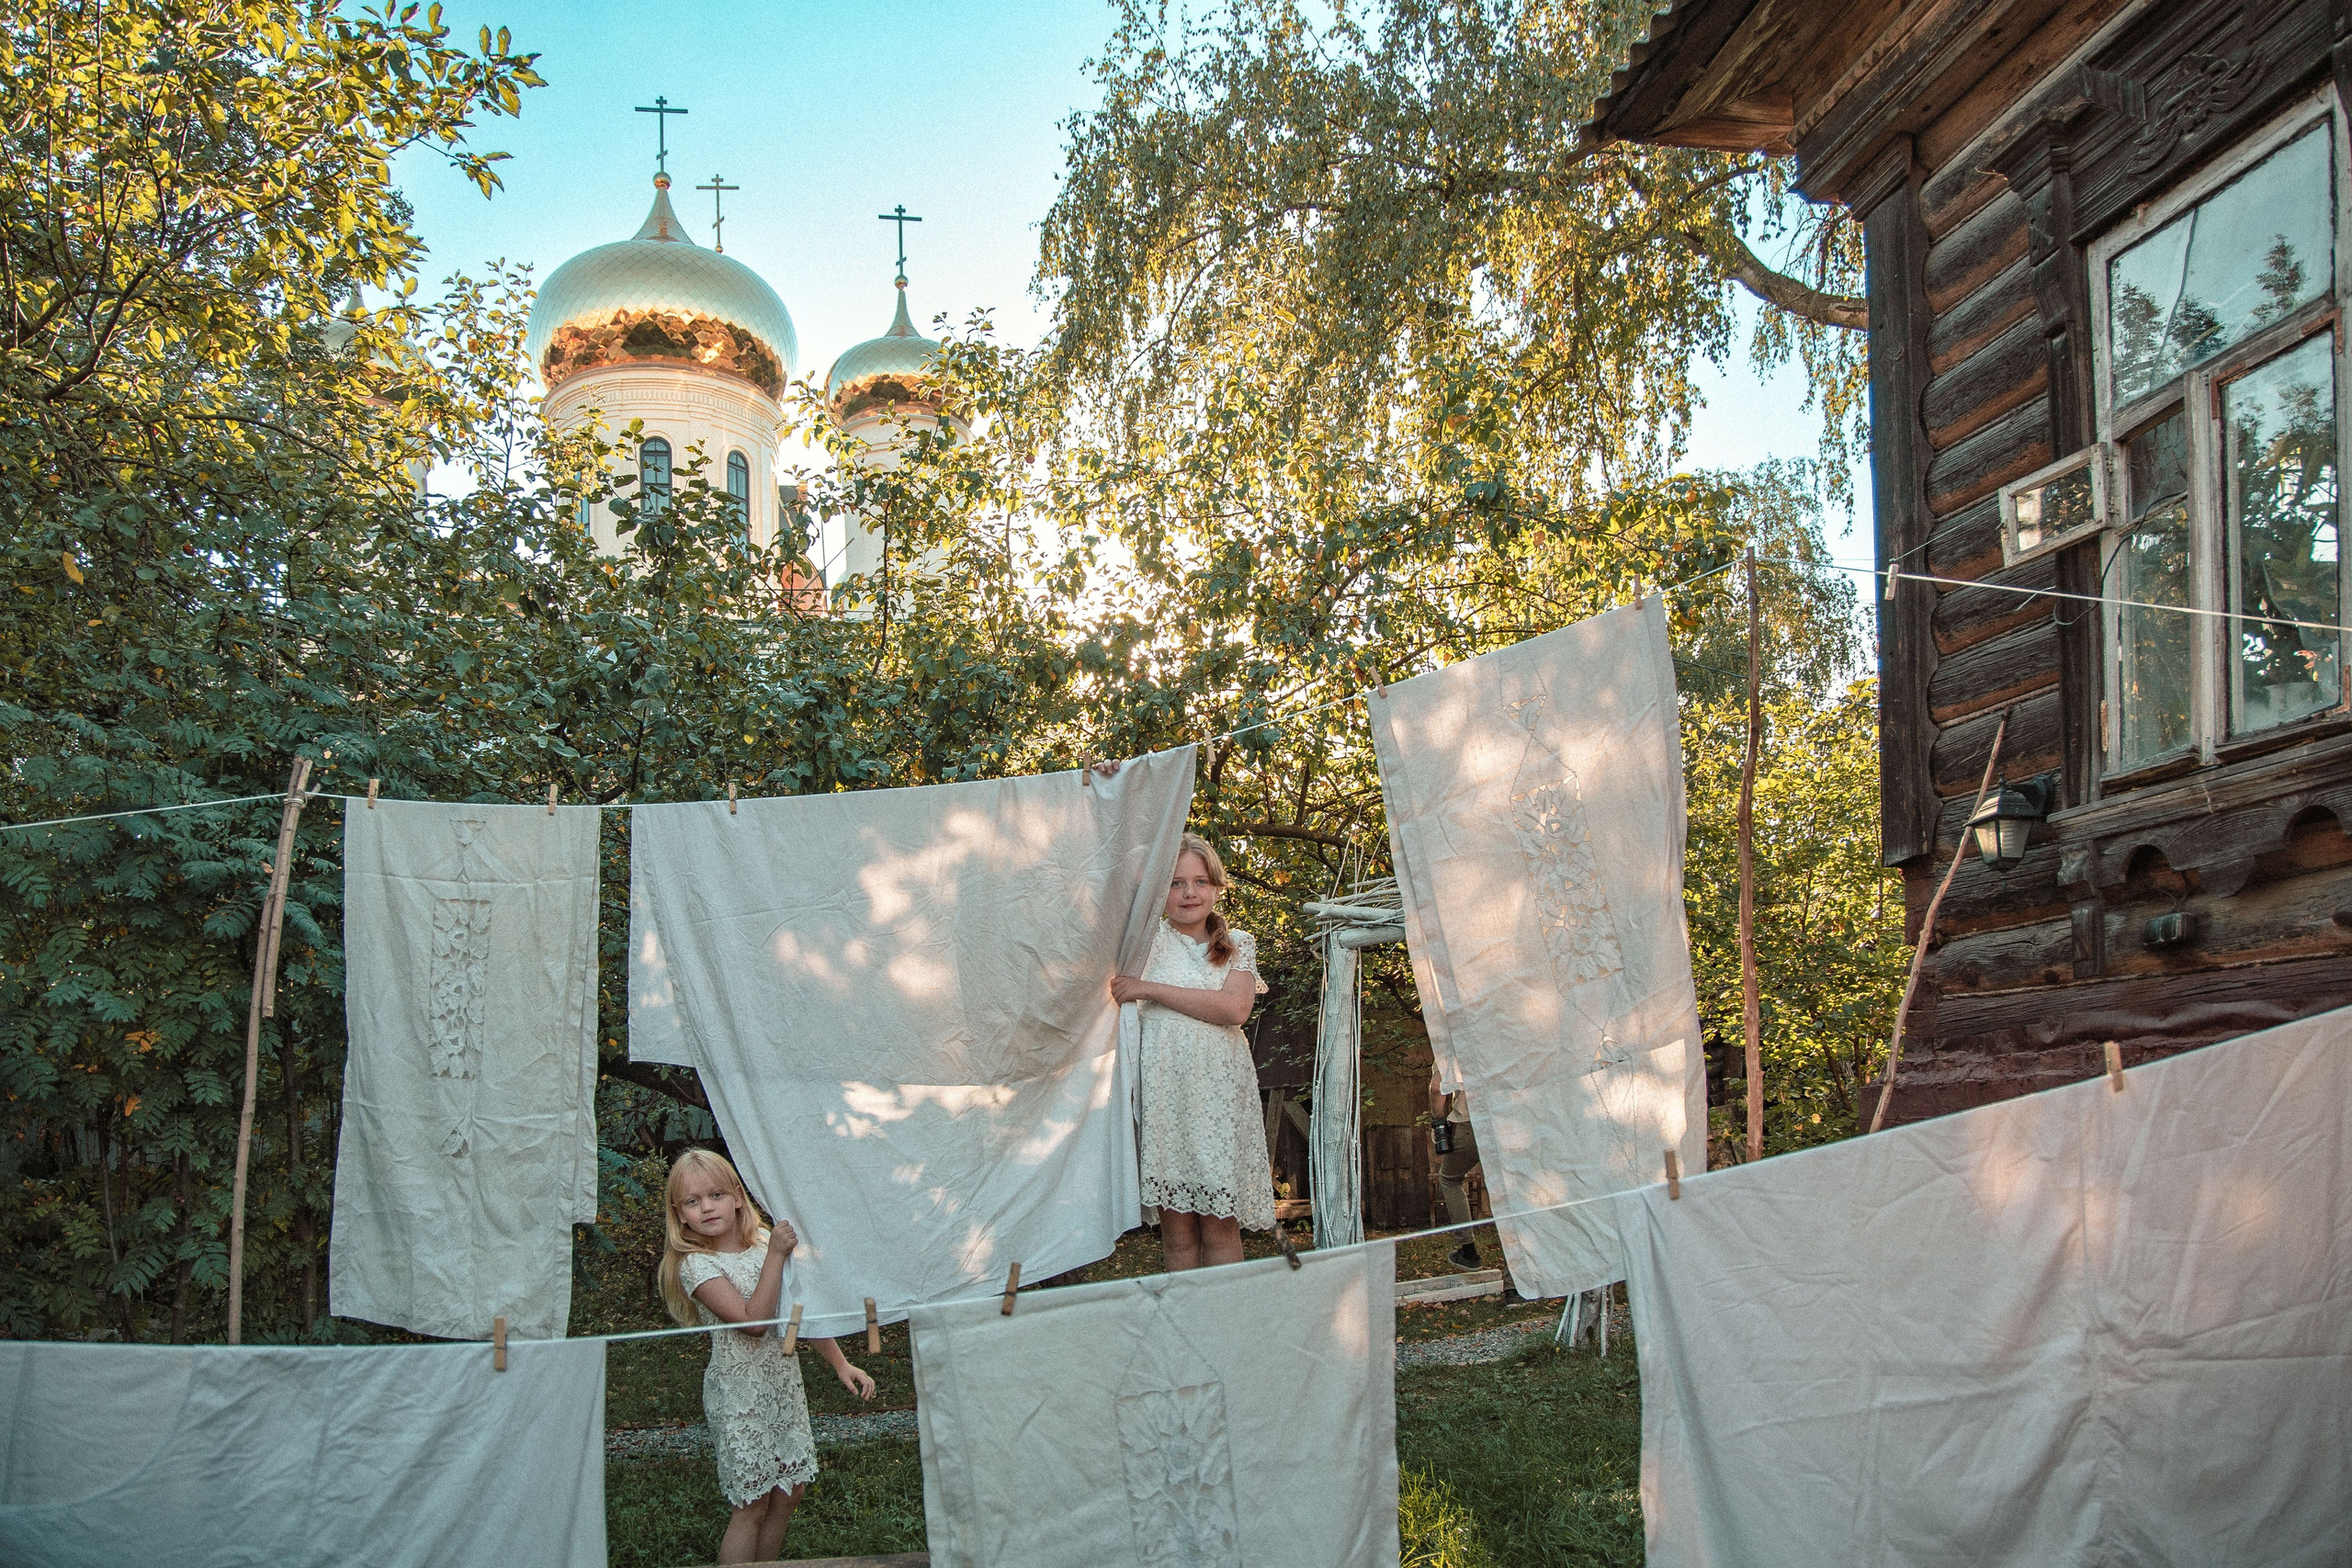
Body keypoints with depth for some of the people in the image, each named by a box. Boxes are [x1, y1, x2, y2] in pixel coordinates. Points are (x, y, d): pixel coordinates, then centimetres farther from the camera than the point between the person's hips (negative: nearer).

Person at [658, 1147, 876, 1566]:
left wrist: (841, 1364, 8)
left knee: (790, 1492, 13)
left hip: (785, 1383, 6)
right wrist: (776, 1255, -26)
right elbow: (753, 1321, -25)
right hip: (740, 1394, -6)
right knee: (752, 1505, 0)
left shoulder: (765, 1240, 1)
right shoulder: (696, 1264, -15)